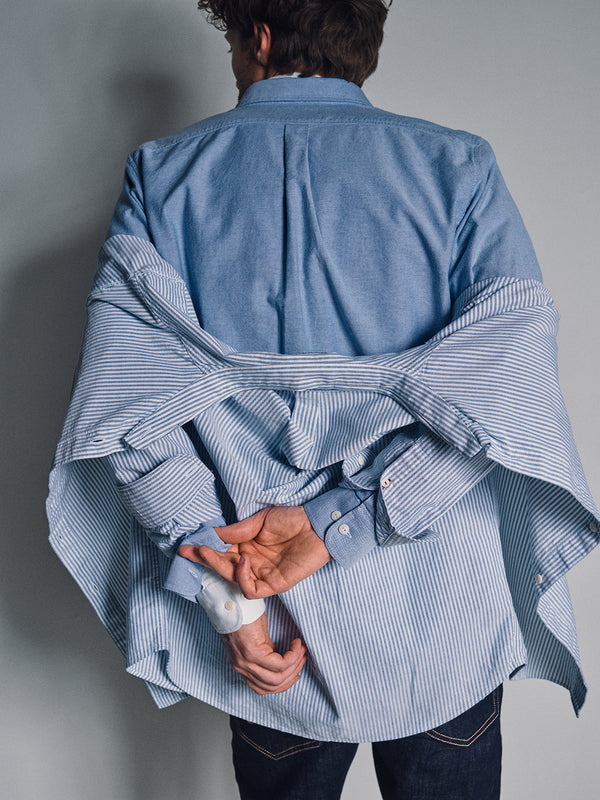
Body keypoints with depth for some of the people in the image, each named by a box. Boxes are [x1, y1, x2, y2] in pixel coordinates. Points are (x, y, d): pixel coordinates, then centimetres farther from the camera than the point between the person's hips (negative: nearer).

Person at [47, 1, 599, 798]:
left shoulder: (162, 176, -3)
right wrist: (335, 522, -17)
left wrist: (227, 599, -11)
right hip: (448, 622, 0)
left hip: (277, 633, 1)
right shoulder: (460, 167, -4)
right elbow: (504, 382, -16)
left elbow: (130, 404, -12)